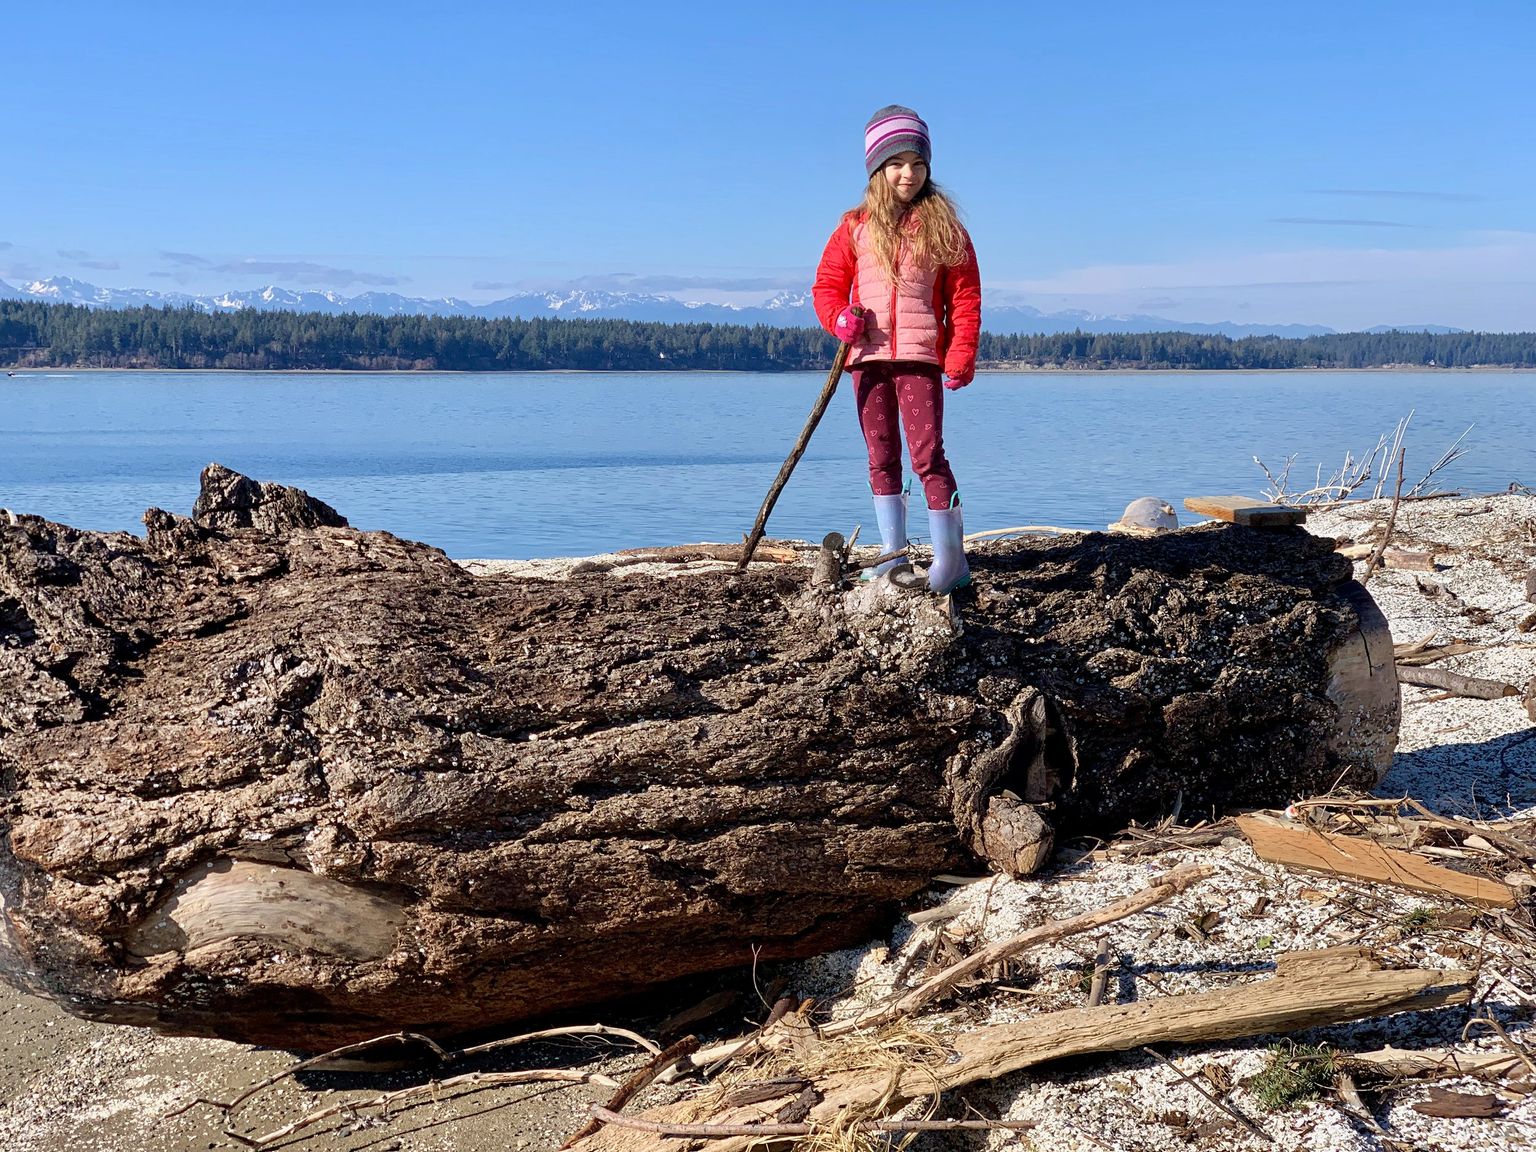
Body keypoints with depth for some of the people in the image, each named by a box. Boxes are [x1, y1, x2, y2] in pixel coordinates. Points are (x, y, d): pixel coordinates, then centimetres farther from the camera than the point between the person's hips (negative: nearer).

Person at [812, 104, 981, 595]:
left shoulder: (943, 226, 3)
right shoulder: (856, 227, 8)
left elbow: (965, 296, 2)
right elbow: (827, 284, 12)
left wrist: (961, 358, -7)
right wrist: (839, 318, -10)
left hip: (920, 357, -3)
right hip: (867, 356, 3)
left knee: (927, 452, -10)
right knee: (881, 456, 9)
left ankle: (950, 558, -6)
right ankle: (892, 553, 18)